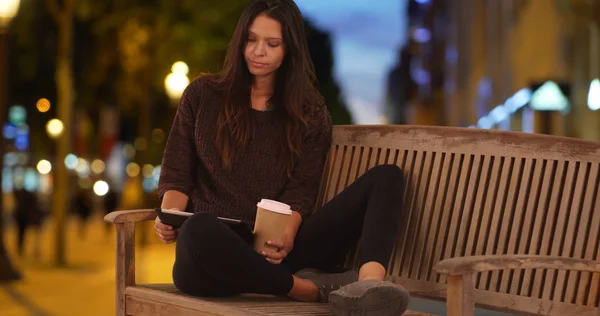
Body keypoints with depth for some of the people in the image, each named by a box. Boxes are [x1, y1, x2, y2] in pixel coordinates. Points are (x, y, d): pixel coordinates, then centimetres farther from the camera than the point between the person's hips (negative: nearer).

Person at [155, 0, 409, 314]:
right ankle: (314, 288, -27)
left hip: (277, 250, 3)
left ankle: (368, 284, -45)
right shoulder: (202, 95, 11)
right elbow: (177, 177, 10)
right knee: (198, 229, -42)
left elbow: (300, 192, 3)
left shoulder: (309, 113, 13)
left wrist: (286, 236, -20)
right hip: (215, 248, -2)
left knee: (386, 177, -15)